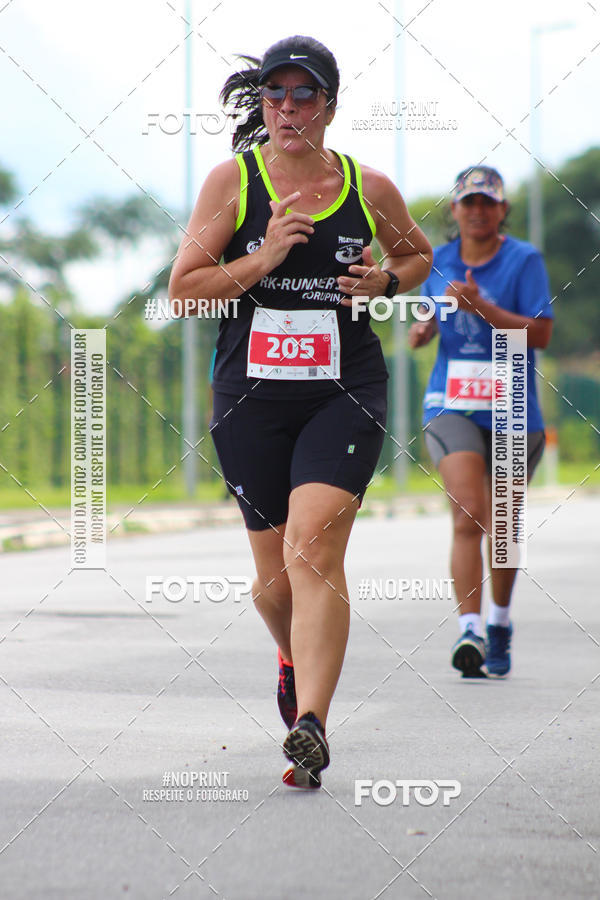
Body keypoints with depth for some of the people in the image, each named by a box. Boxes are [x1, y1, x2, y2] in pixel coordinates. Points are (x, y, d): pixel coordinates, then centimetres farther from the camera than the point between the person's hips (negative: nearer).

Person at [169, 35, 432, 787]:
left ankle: (309, 727, -24)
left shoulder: (369, 188, 4)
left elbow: (418, 254, 23)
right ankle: (296, 655, 43)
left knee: (313, 545, -21)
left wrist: (385, 282, 0)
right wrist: (264, 260, -15)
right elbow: (183, 287, -1)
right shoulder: (232, 180, 1)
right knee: (275, 575, 8)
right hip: (250, 395, 1)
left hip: (346, 394, -1)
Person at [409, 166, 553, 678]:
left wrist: (480, 307, -23)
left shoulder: (525, 260, -5)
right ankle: (470, 631, -26)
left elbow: (541, 333, -14)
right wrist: (423, 329, 2)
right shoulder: (439, 262, 8)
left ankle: (500, 624, 34)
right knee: (468, 516, -19)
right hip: (451, 406, 1)